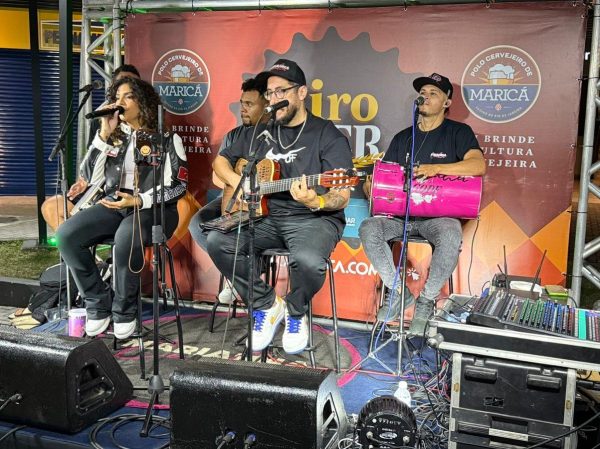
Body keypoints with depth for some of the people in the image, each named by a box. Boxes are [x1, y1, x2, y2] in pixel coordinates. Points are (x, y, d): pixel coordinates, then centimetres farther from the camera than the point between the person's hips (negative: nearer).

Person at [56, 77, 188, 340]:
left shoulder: (167, 138, 1)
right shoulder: (114, 136, 15)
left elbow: (178, 185, -4)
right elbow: (89, 175, 6)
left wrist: (137, 200, -16)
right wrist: (104, 134, -2)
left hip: (152, 208, -5)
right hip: (114, 204, 5)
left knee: (125, 239, -38)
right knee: (66, 235, -21)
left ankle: (124, 313, -15)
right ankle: (98, 306, -8)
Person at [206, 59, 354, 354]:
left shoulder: (328, 136, -3)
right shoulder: (259, 134, 14)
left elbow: (342, 197, -11)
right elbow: (221, 160, 25)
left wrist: (316, 203, -34)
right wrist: (238, 183, 3)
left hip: (314, 219, -5)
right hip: (265, 216, 5)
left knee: (309, 260, -37)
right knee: (217, 241, -20)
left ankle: (296, 313, 0)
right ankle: (267, 304, 0)